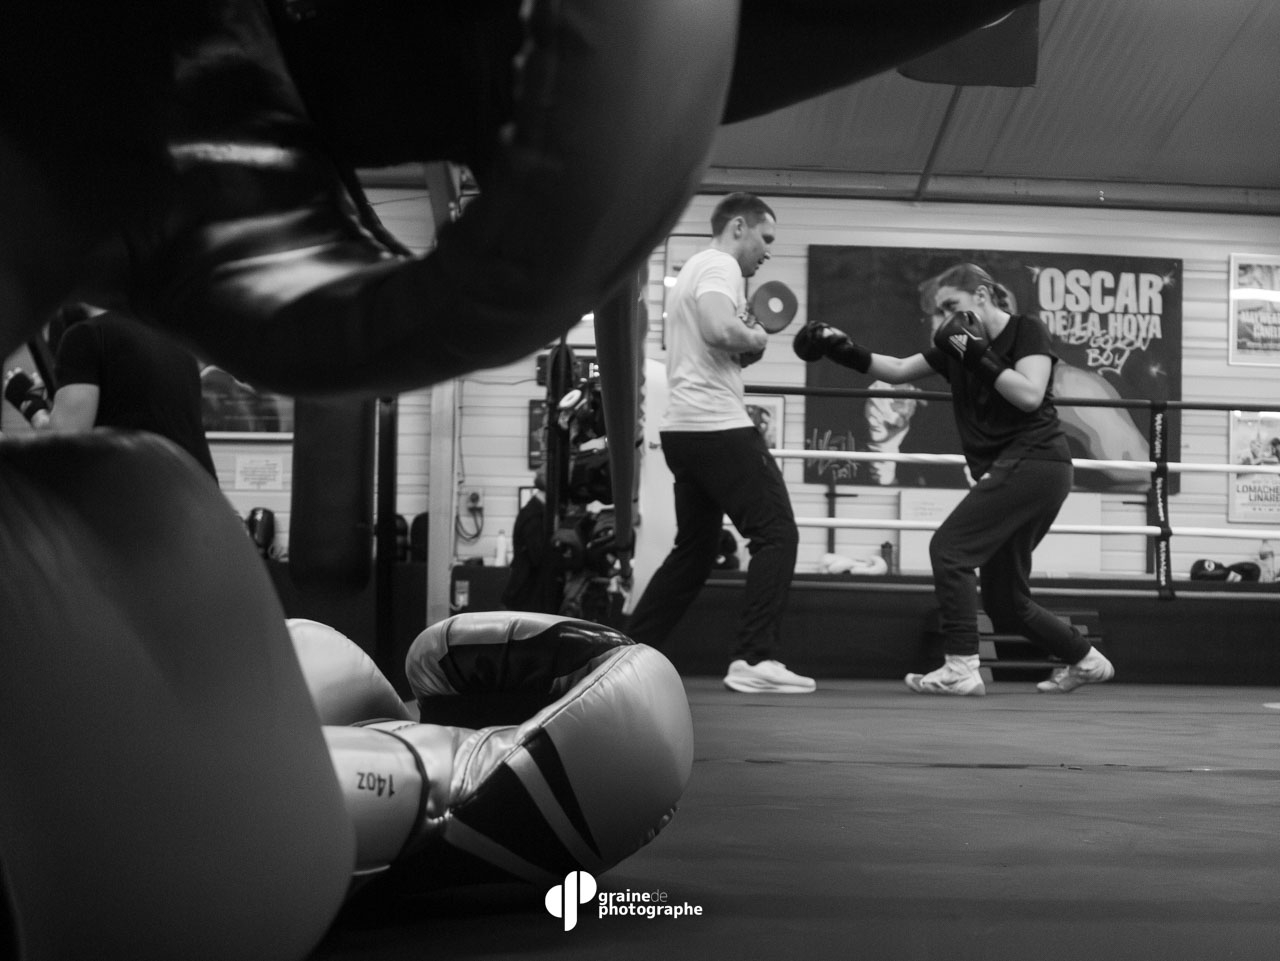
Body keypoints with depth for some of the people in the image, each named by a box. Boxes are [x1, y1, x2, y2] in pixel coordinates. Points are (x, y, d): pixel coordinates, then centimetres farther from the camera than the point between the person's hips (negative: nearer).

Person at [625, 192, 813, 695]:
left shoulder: (693, 268, 24)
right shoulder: (720, 265, -6)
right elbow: (719, 330, -26)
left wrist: (744, 346, 14)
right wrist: (755, 338, -6)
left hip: (684, 428, 10)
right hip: (717, 426, -10)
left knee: (695, 549, 16)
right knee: (776, 534, -8)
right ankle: (755, 659, -13)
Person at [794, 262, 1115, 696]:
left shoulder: (1026, 331, -3)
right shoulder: (956, 346, 14)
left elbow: (1030, 396, -16)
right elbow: (899, 370, 13)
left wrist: (980, 358, -16)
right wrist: (848, 352, 0)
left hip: (1033, 462, -8)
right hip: (1008, 470, 8)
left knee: (949, 547, -15)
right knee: (1004, 601, 9)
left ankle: (961, 668, -13)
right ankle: (1085, 659, 27)